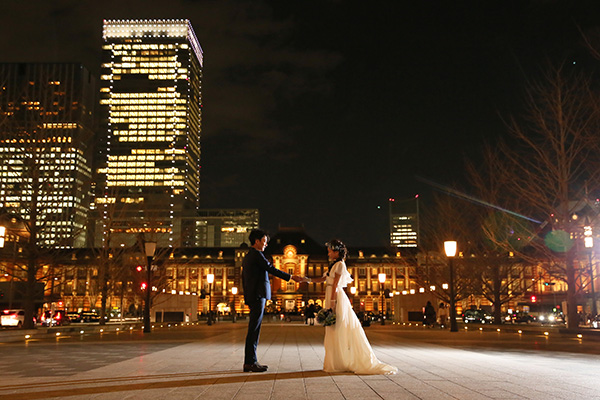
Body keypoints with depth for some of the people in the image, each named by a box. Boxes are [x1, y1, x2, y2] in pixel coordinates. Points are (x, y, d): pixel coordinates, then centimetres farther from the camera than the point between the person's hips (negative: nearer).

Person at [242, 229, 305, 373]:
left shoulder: (247, 257, 21)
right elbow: (271, 269, -11)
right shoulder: (257, 255, -8)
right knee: (254, 330, -8)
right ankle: (250, 362, -5)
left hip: (251, 297, 10)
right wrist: (292, 277, -5)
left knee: (254, 330, 10)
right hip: (258, 296, -10)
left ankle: (250, 361, 13)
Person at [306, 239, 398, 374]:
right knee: (334, 331, 11)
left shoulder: (339, 264, -10)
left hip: (337, 297, -9)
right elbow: (323, 279, 20)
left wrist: (332, 302, -19)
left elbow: (335, 284, -16)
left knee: (339, 329, -4)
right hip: (331, 295, 9)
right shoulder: (334, 265, 17)